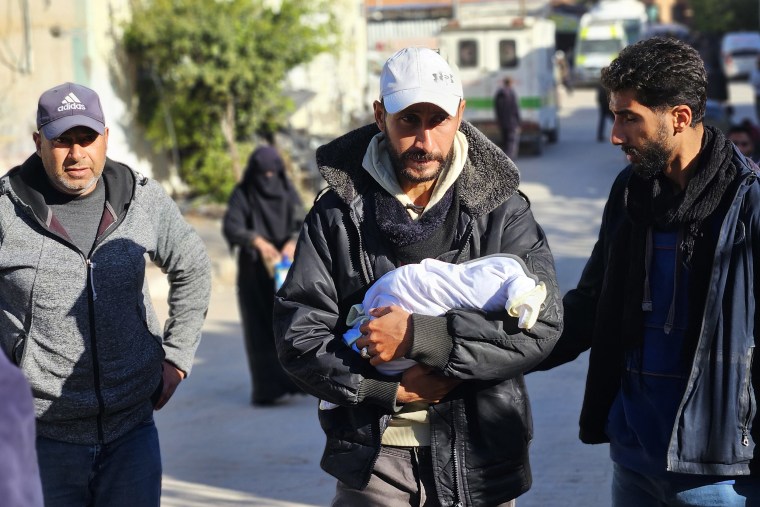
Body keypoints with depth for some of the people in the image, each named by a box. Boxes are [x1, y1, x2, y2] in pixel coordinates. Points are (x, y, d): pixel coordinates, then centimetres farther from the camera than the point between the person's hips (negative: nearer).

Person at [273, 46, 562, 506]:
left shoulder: (501, 210, -2)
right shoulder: (339, 214, -1)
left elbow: (541, 326, -13)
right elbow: (298, 335, -3)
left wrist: (420, 337, -20)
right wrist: (389, 390, -14)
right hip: (374, 456, 0)